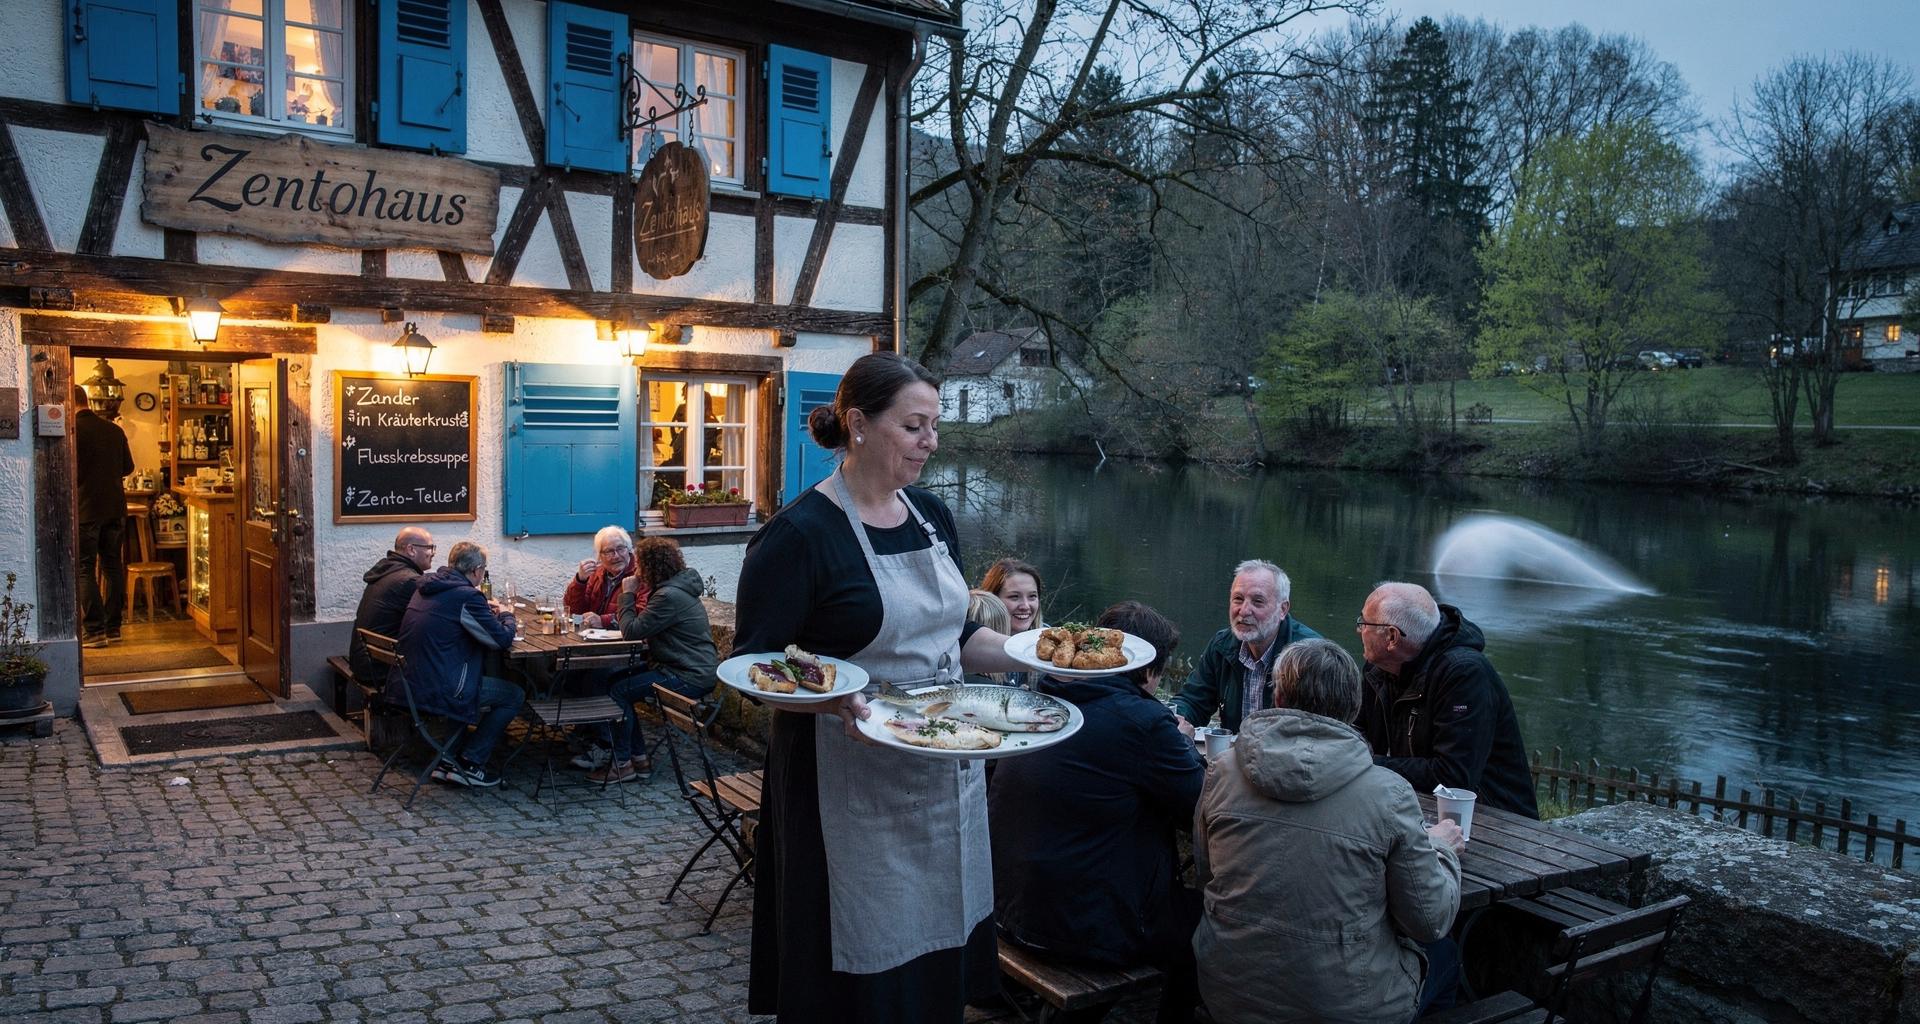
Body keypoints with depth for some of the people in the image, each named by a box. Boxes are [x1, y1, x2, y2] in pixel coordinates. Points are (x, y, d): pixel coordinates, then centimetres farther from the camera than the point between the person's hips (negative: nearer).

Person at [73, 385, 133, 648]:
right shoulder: (114, 429, 6)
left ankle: (94, 631, -3)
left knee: (84, 569, 0)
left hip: (85, 508, -5)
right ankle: (113, 626, 16)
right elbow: (128, 467, 13)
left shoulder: (73, 429, -11)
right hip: (116, 507, 5)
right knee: (113, 566, 12)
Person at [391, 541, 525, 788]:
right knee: (514, 695, 5)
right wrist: (506, 615, 12)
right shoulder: (467, 596, -15)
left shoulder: (426, 587, 11)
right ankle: (469, 765, 6)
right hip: (436, 692, -9)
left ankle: (449, 759, 27)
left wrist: (485, 610, 22)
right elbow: (502, 640, -9)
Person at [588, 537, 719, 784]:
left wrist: (628, 594, -8)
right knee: (620, 682, 12)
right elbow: (645, 624, 18)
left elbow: (631, 630, -18)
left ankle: (622, 764, 0)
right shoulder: (676, 587, 13)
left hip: (691, 678, -11)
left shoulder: (669, 596, -21)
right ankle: (639, 757, 15)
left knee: (618, 692, -9)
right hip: (695, 670, 11)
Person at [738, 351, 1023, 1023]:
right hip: (853, 785, -6)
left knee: (943, 954, 15)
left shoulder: (932, 516, 7)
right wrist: (827, 696, -32)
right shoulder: (800, 534, -15)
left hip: (947, 774, 7)